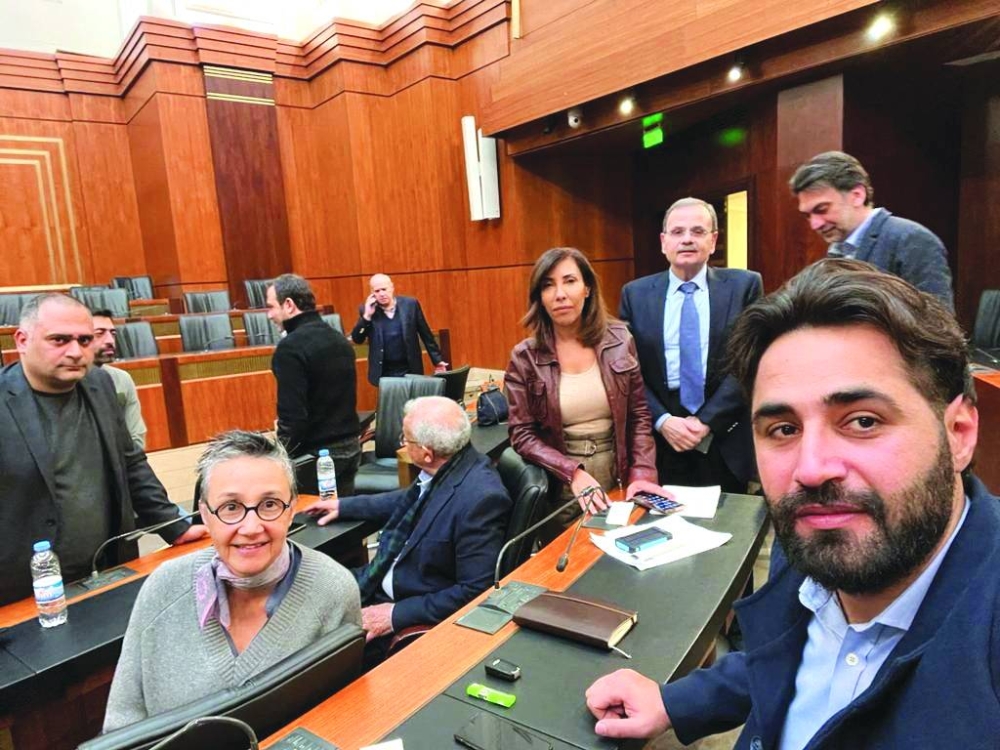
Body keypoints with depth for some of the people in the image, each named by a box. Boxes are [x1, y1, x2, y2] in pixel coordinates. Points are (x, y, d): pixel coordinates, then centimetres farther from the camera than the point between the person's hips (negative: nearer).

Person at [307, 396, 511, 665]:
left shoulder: (480, 498, -31)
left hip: (420, 615, -8)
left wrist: (397, 614, -22)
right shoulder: (443, 469, -5)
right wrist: (343, 505, 23)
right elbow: (411, 501, 18)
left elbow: (475, 592, -25)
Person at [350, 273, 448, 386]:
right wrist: (367, 316, -14)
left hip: (410, 370, 0)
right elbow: (357, 340, -3)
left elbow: (426, 335, 4)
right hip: (384, 373, 0)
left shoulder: (410, 304, -2)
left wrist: (437, 360, 4)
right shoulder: (366, 309, -1)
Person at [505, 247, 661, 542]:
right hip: (559, 490, -1)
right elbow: (522, 435, -9)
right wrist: (573, 473, -20)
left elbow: (639, 415, 1)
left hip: (618, 480, 2)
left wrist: (642, 472, -11)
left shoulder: (619, 341, -4)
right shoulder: (525, 357, -9)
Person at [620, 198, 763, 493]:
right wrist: (662, 420, -12)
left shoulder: (744, 286, 0)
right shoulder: (635, 294, 3)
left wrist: (708, 420, -13)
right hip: (660, 439, 1)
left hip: (726, 441, 0)